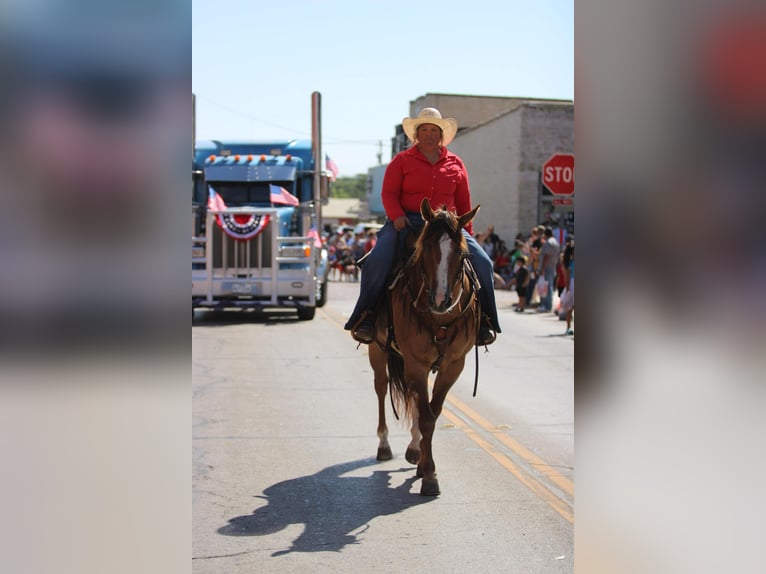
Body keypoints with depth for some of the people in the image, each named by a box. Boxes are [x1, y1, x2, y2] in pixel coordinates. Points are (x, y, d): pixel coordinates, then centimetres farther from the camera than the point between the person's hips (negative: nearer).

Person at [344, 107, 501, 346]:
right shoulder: (402, 161, 9)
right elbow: (388, 193, 2)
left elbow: (463, 203, 16)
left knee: (482, 262, -16)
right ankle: (365, 316, -13)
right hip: (406, 223, -2)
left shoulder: (455, 164, 15)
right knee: (377, 260, -27)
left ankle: (484, 319, -1)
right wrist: (396, 215, -17)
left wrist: (468, 234, 10)